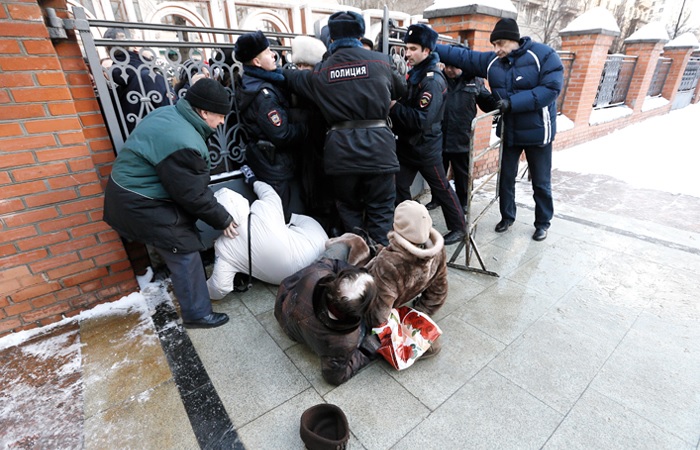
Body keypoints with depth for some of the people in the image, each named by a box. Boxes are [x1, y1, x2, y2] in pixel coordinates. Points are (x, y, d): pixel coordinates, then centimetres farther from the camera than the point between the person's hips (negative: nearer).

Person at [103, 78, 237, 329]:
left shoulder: (169, 114, 2)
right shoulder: (183, 144, -30)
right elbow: (194, 196, -23)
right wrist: (223, 220, -9)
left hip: (134, 193, 10)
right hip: (141, 204, -10)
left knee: (182, 245, 20)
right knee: (185, 252, -3)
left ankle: (194, 286, 40)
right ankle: (197, 314, 10)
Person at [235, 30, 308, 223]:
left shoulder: (252, 83, 12)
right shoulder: (262, 93, -20)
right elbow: (282, 134, -23)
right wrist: (306, 128, -11)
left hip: (265, 157, 10)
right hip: (274, 161, -10)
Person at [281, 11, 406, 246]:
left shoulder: (321, 71, 8)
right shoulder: (380, 61, 7)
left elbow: (291, 78, 26)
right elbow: (400, 90, 24)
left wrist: (277, 69, 47)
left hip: (341, 148, 1)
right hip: (377, 143, -1)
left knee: (349, 208, 17)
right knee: (380, 211, 8)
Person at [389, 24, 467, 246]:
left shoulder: (433, 80, -18)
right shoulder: (414, 74, 10)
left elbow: (421, 120, -27)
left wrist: (394, 107, -23)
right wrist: (393, 104, -5)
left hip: (425, 146, -8)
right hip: (407, 143, 8)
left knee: (441, 188, 4)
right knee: (400, 187, 8)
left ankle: (459, 227, 21)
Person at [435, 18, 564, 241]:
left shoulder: (544, 55, -14)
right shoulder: (491, 61, -1)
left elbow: (551, 88, -23)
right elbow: (462, 55, 0)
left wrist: (512, 102, -29)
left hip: (537, 131, -4)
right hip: (509, 131, 4)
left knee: (541, 182, 8)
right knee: (507, 176, 13)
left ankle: (543, 223, 26)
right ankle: (507, 216, 33)